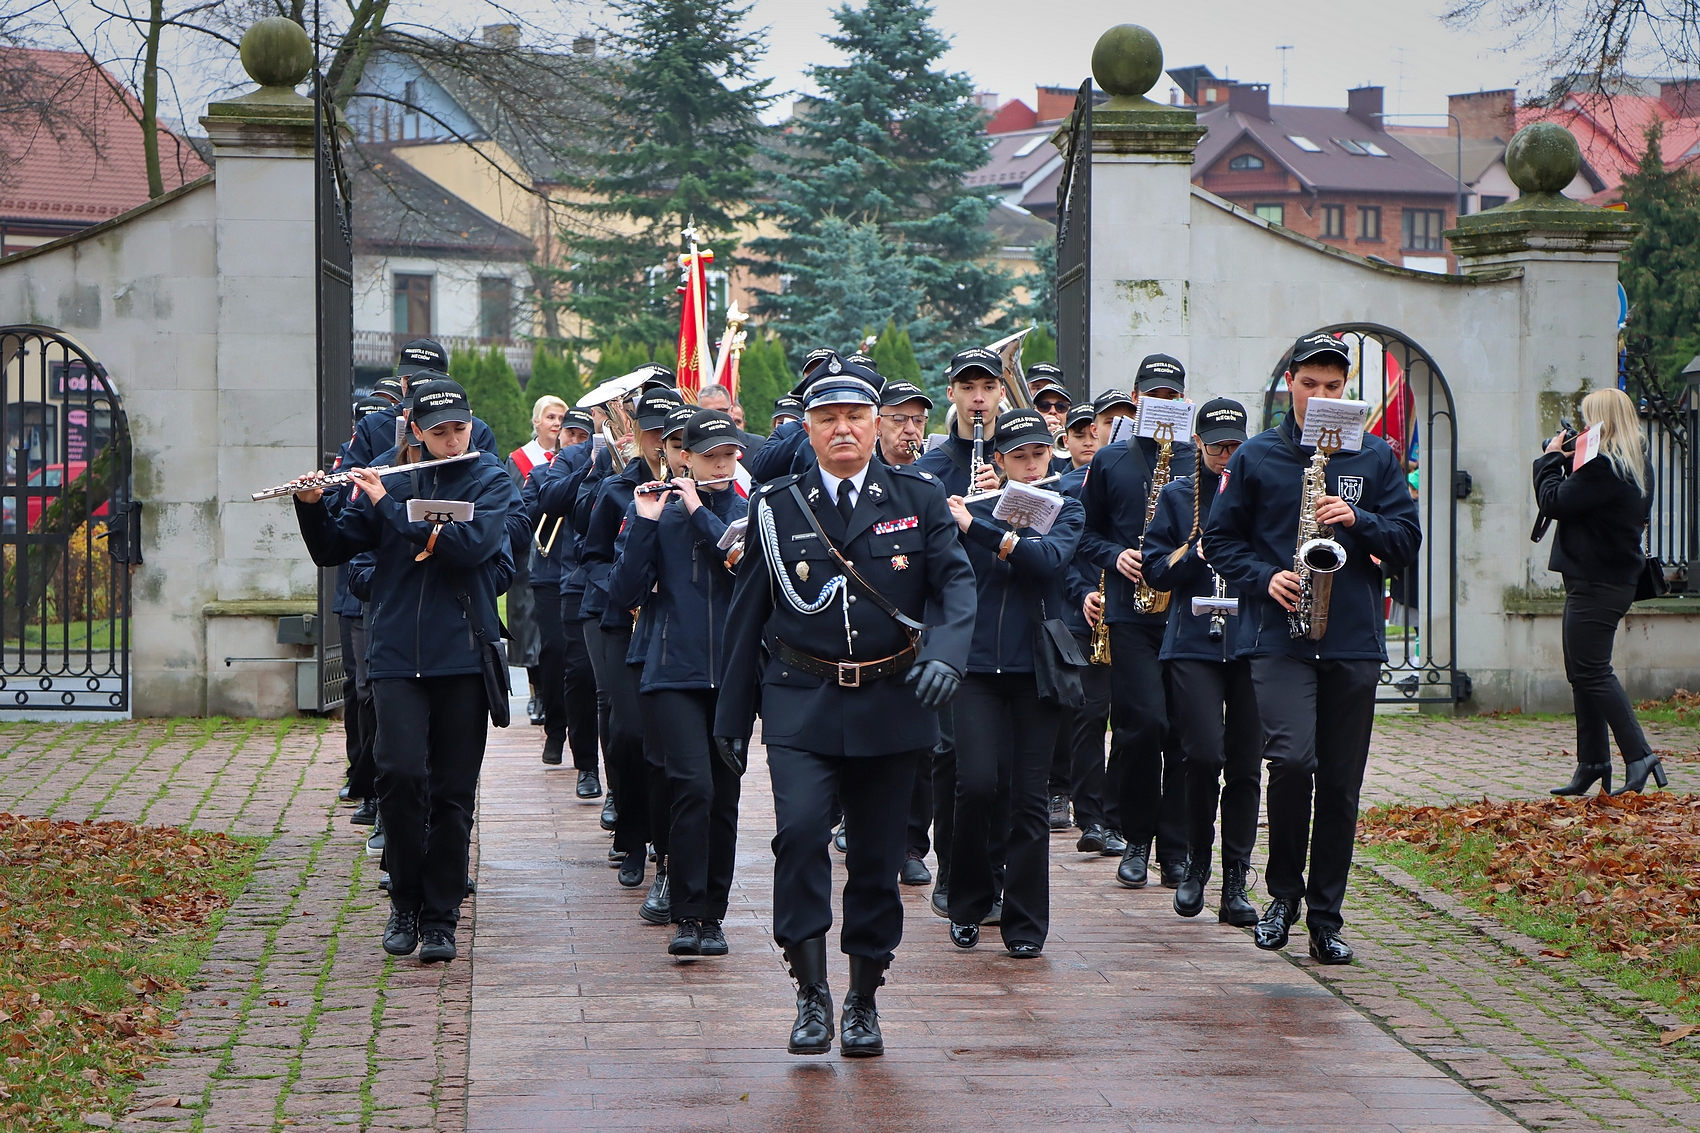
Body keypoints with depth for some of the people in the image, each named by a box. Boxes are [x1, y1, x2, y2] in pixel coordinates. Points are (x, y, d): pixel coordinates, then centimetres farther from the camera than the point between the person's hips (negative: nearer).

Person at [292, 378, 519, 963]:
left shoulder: (491, 482, 3)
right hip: (397, 653, 1)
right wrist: (311, 505, -7)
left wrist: (387, 505, -14)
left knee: (453, 792, 1)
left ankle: (440, 917, 11)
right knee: (400, 773, -13)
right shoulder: (390, 480, 10)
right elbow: (331, 550, 12)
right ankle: (405, 904, 6)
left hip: (463, 656, -1)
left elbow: (471, 544, -16)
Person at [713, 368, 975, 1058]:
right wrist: (732, 716, 10)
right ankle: (811, 992, -10)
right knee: (800, 828, -20)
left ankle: (864, 1001, 20)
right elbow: (747, 615, 9)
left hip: (891, 703, 1)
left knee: (878, 853, 6)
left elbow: (956, 582, -2)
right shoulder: (776, 509, 5)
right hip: (802, 702, -1)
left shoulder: (918, 500, 6)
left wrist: (946, 652, -23)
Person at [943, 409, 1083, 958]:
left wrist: (979, 529, -22)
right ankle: (969, 904, 9)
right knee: (977, 784, -13)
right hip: (978, 665, 0)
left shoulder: (1065, 510, 6)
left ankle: (1026, 925, 9)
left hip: (1036, 668, 0)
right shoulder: (973, 509, 8)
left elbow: (1050, 557, -15)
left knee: (1029, 795, 0)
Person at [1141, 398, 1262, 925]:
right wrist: (1203, 548, -10)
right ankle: (1196, 862, 7)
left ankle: (1234, 885, 8)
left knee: (1245, 765, 1)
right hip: (1194, 640, -1)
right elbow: (1156, 570, 5)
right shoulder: (1177, 495, 9)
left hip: (1252, 641, 1)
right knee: (1204, 755, -15)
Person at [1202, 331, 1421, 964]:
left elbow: (1407, 540, 7)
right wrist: (1264, 578, -7)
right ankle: (1283, 891, 2)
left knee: (1340, 784, 4)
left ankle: (1325, 917, 14)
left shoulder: (1374, 457, 10)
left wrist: (1357, 521, -11)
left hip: (1354, 642, 2)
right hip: (1279, 639, -2)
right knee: (1292, 759, -19)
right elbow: (1219, 538, 10)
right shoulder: (1256, 458, 7)